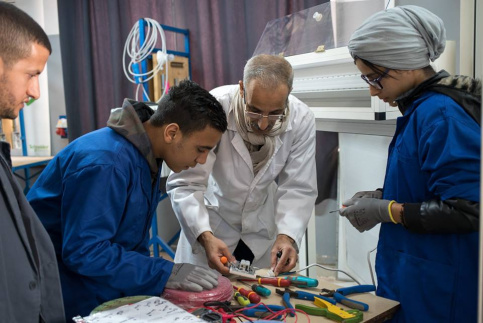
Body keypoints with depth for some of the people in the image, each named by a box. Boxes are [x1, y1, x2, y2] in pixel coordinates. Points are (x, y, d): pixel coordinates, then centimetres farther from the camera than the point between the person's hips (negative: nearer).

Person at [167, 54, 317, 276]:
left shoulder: (302, 120, -20)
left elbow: (298, 188, -16)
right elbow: (185, 184, -28)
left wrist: (287, 235, -32)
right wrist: (205, 236, -41)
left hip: (264, 226, 2)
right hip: (211, 220, -2)